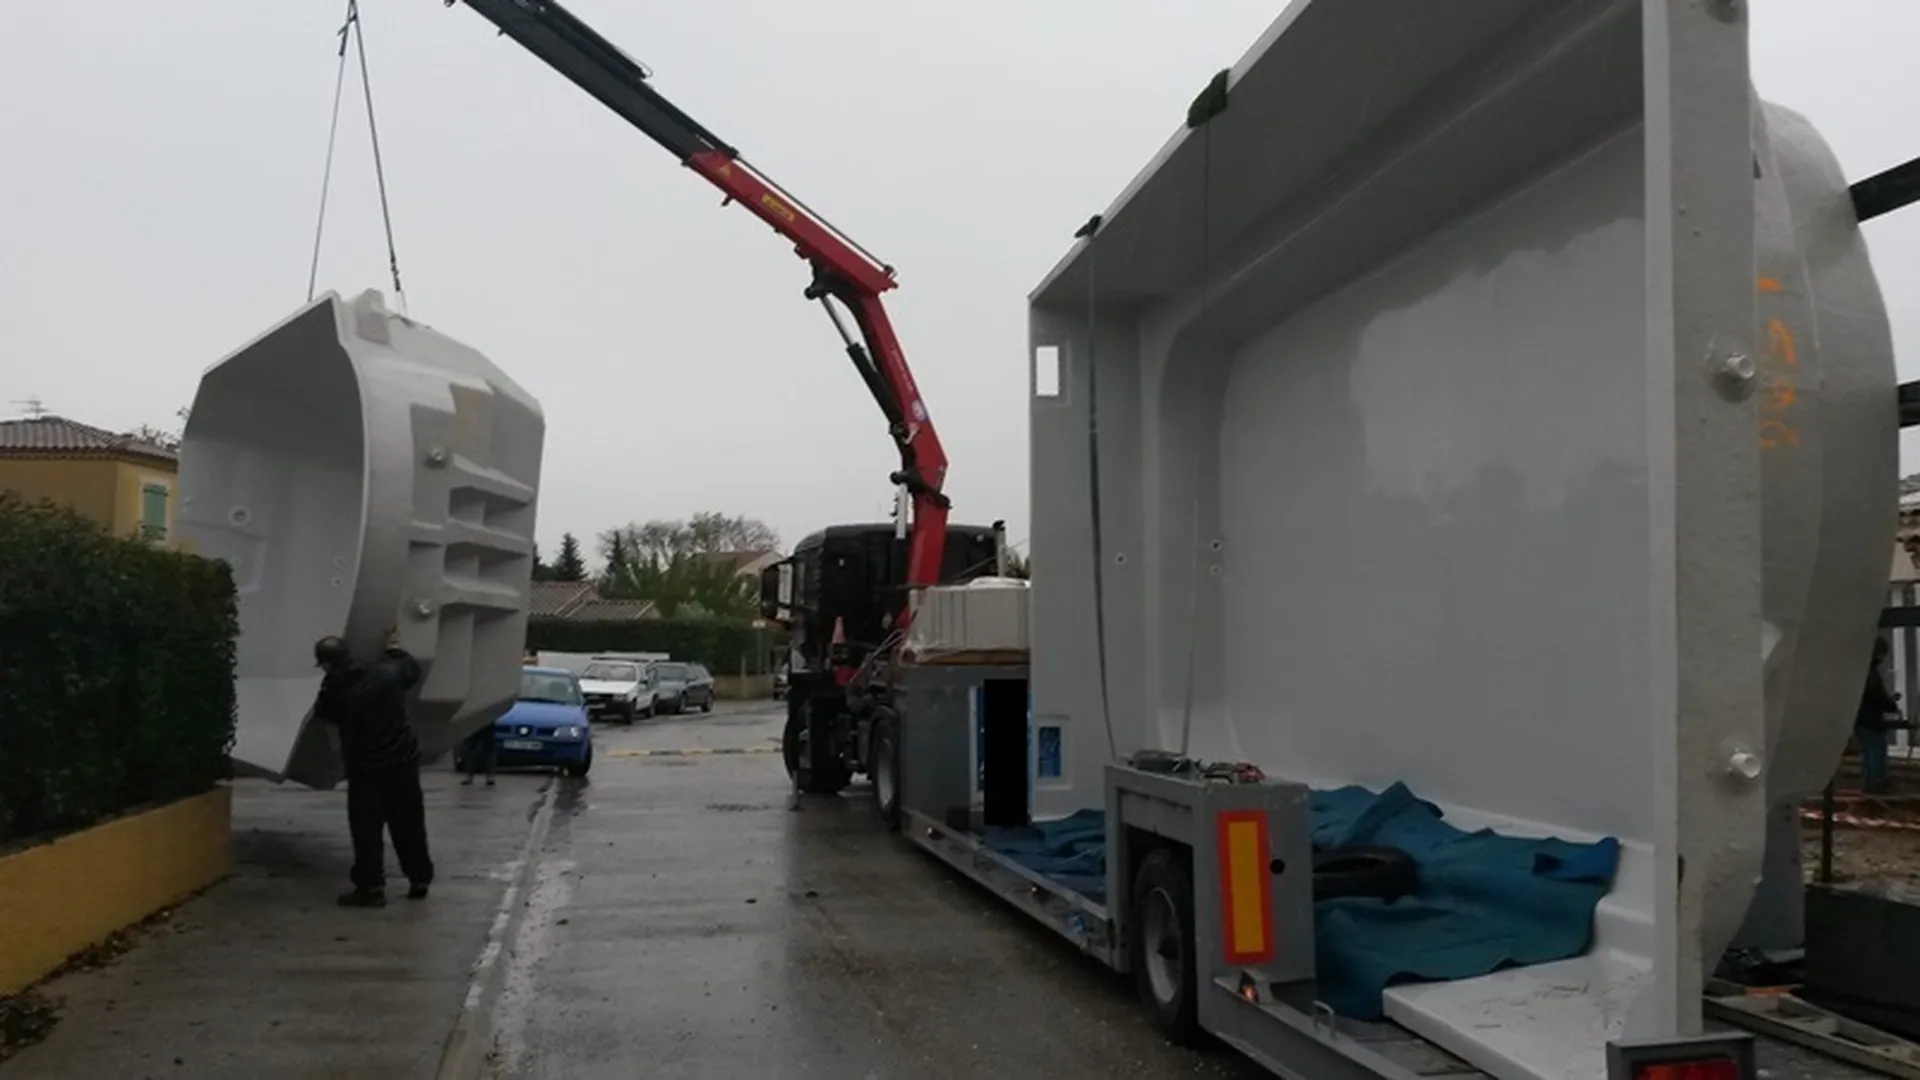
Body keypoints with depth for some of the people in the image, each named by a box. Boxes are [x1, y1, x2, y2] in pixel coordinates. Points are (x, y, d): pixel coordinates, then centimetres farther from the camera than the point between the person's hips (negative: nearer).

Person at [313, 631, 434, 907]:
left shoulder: (334, 688, -13)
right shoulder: (387, 672, -3)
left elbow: (324, 714, 6)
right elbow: (413, 668, 18)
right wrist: (392, 648, 34)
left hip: (365, 766, -4)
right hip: (403, 759, 4)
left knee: (366, 828, 4)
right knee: (409, 823, 13)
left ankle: (371, 886, 2)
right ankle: (420, 879, 21)